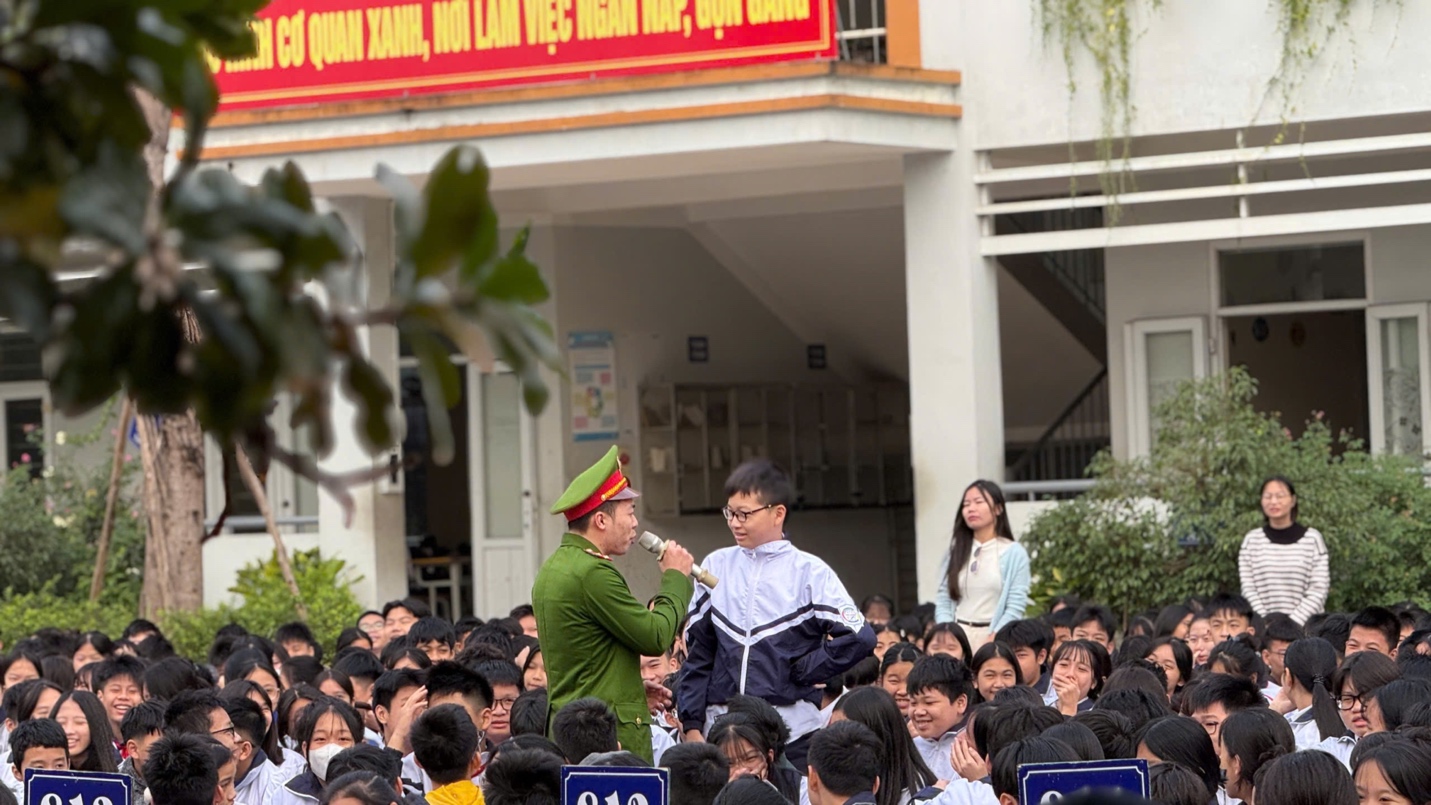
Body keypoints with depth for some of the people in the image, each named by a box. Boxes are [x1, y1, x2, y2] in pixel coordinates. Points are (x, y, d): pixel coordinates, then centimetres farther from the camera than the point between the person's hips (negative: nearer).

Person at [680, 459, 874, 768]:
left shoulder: (808, 571, -1)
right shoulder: (716, 566, 10)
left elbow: (859, 638, -7)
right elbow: (697, 651, 12)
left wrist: (803, 670, -7)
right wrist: (692, 723, 6)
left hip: (792, 731, -3)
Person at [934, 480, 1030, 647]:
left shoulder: (1014, 553, 2)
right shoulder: (956, 551, 13)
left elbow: (1015, 607, -4)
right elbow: (943, 600, 10)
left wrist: (991, 641, -14)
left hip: (993, 635, -3)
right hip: (957, 634, 3)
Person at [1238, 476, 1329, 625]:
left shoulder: (1312, 539, 5)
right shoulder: (1252, 540, 10)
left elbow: (1318, 591, 0)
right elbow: (1248, 590, 5)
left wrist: (1294, 623, -10)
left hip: (1303, 625, -1)